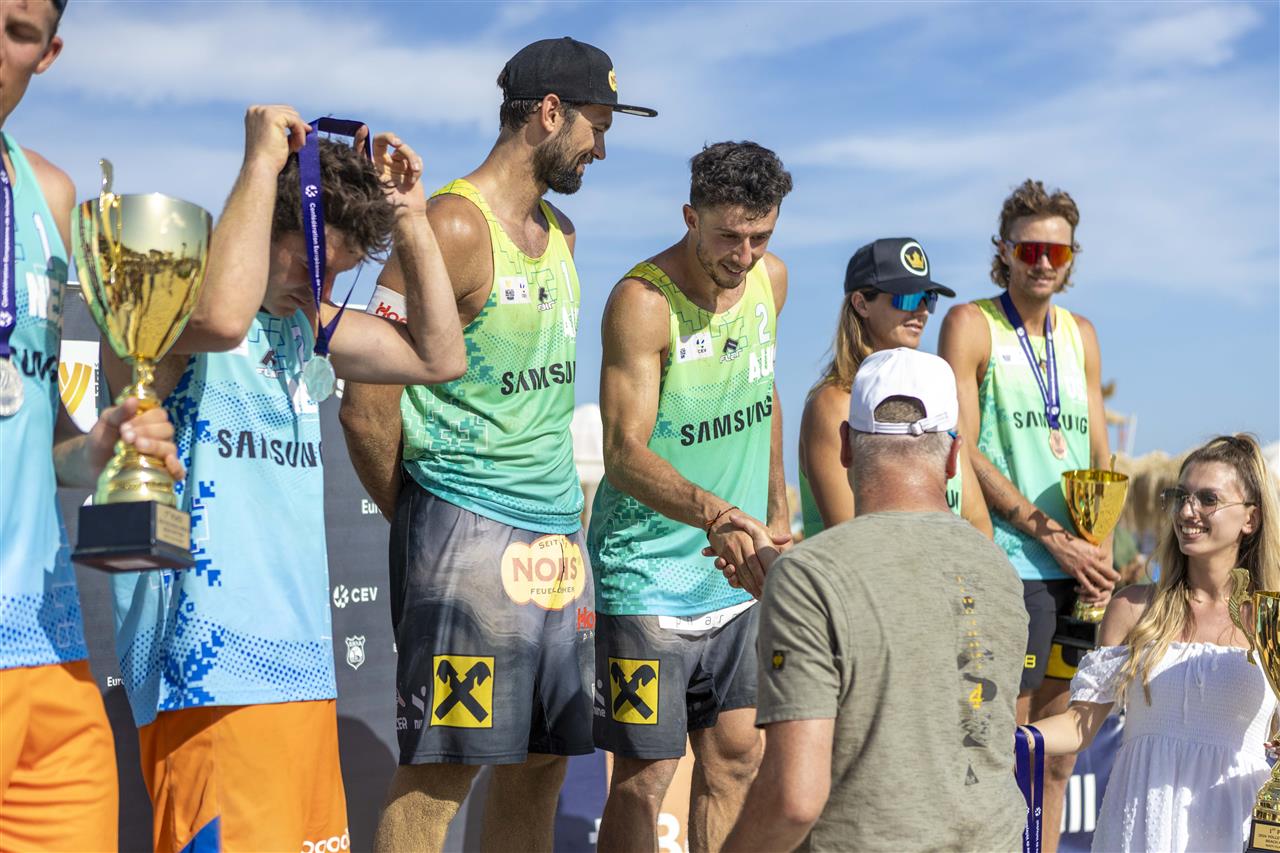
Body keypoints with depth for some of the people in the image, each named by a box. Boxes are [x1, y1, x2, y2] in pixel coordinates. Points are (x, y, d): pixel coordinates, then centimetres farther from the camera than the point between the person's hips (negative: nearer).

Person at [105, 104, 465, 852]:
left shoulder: (301, 323, 19)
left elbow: (438, 356, 22)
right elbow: (220, 316, -30)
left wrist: (410, 218, 14)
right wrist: (263, 163, -17)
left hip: (301, 662, 9)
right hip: (210, 669, -8)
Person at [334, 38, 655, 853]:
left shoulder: (560, 233, 16)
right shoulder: (456, 227, -12)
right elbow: (366, 404, -15)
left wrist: (565, 513, 14)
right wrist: (416, 520, -2)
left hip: (559, 534, 8)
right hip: (469, 535, -8)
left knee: (542, 764, 12)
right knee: (439, 772, -3)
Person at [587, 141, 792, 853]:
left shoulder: (772, 278, 4)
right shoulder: (643, 301, -19)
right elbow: (624, 453, -27)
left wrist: (776, 510, 19)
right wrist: (713, 513, -42)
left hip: (736, 568, 7)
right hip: (651, 572, -7)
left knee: (737, 753, 13)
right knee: (645, 772, -3)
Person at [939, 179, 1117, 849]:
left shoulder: (1081, 335, 17)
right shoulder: (971, 325, -2)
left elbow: (1098, 456, 17)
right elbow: (961, 452, -10)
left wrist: (1102, 549, 0)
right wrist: (1054, 537, -12)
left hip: (1079, 569, 6)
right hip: (1007, 563, -6)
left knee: (1059, 745, 10)